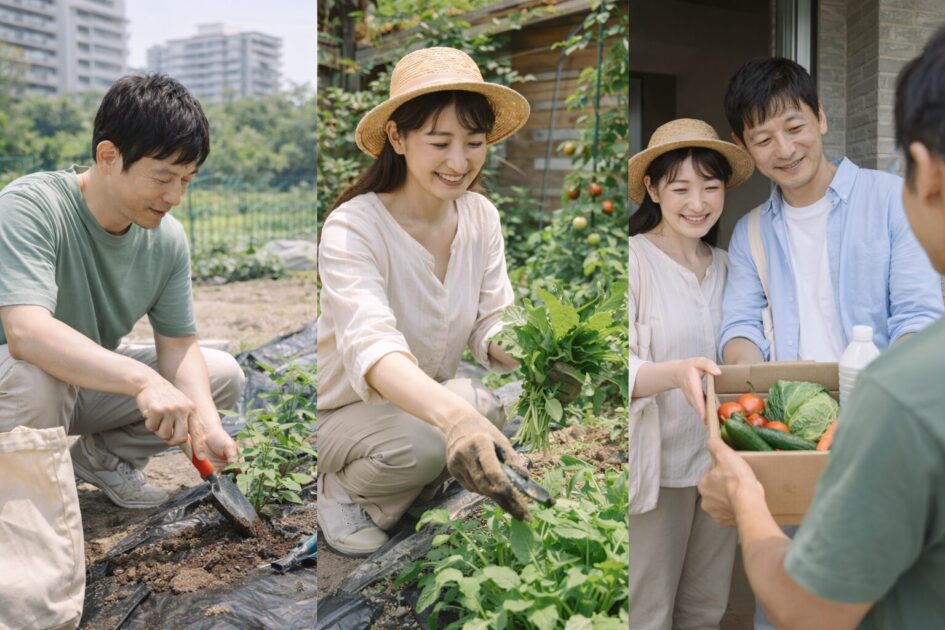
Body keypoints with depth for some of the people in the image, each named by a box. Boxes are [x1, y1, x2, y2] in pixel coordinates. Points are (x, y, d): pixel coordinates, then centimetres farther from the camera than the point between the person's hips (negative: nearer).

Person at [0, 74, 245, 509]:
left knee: (224, 375, -4)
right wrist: (142, 380, -53)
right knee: (38, 376, -38)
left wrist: (207, 427, -25)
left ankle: (102, 456, 11)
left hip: (96, 378, 6)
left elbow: (177, 345, -7)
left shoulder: (168, 238, -11)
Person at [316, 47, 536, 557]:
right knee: (421, 440, -35)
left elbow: (492, 325, -7)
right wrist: (455, 416, -61)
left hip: (427, 402, 5)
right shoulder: (352, 227, -25)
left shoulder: (481, 216, -6)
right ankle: (341, 490, -1)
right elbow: (371, 347, -41)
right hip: (343, 414, -5)